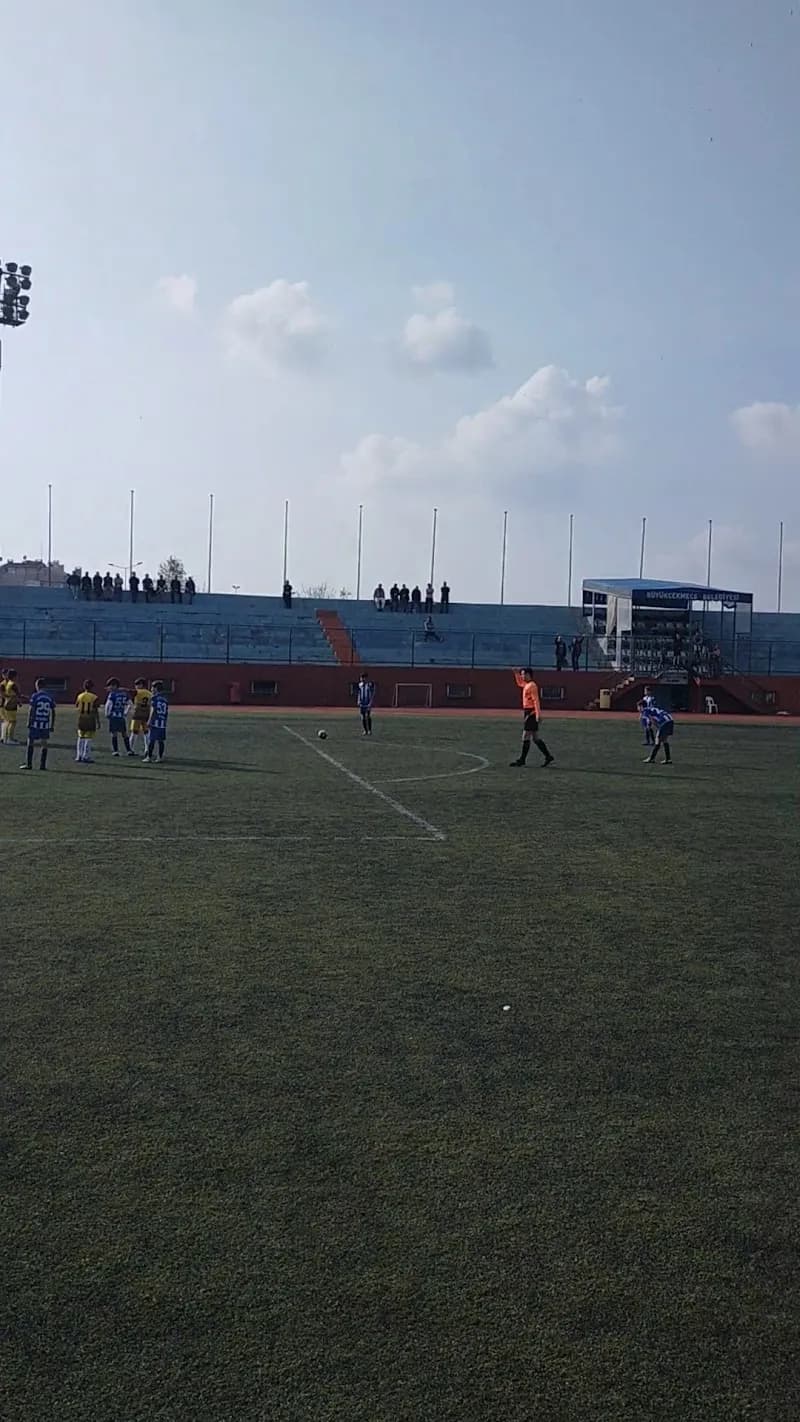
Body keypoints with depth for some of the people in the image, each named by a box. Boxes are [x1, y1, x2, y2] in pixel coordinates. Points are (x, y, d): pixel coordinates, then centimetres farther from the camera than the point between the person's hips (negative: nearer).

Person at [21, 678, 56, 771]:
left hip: (35, 723, -3)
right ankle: (43, 765, 5)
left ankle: (29, 764, 6)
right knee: (44, 744, 6)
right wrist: (52, 725, 12)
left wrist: (29, 722, -1)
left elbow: (31, 710, -8)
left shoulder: (35, 696, -6)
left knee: (31, 743, 5)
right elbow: (53, 712, 7)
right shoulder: (50, 697, 6)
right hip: (46, 724, 3)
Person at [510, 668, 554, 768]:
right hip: (527, 713, 10)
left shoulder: (532, 685, -14)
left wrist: (538, 714, -28)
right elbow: (519, 683, 38)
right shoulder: (526, 685, 15)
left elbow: (536, 700, -21)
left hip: (531, 714, -10)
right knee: (535, 738, 11)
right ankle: (548, 757, 14)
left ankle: (522, 760, -1)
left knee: (526, 737, -5)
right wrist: (516, 673, 23)